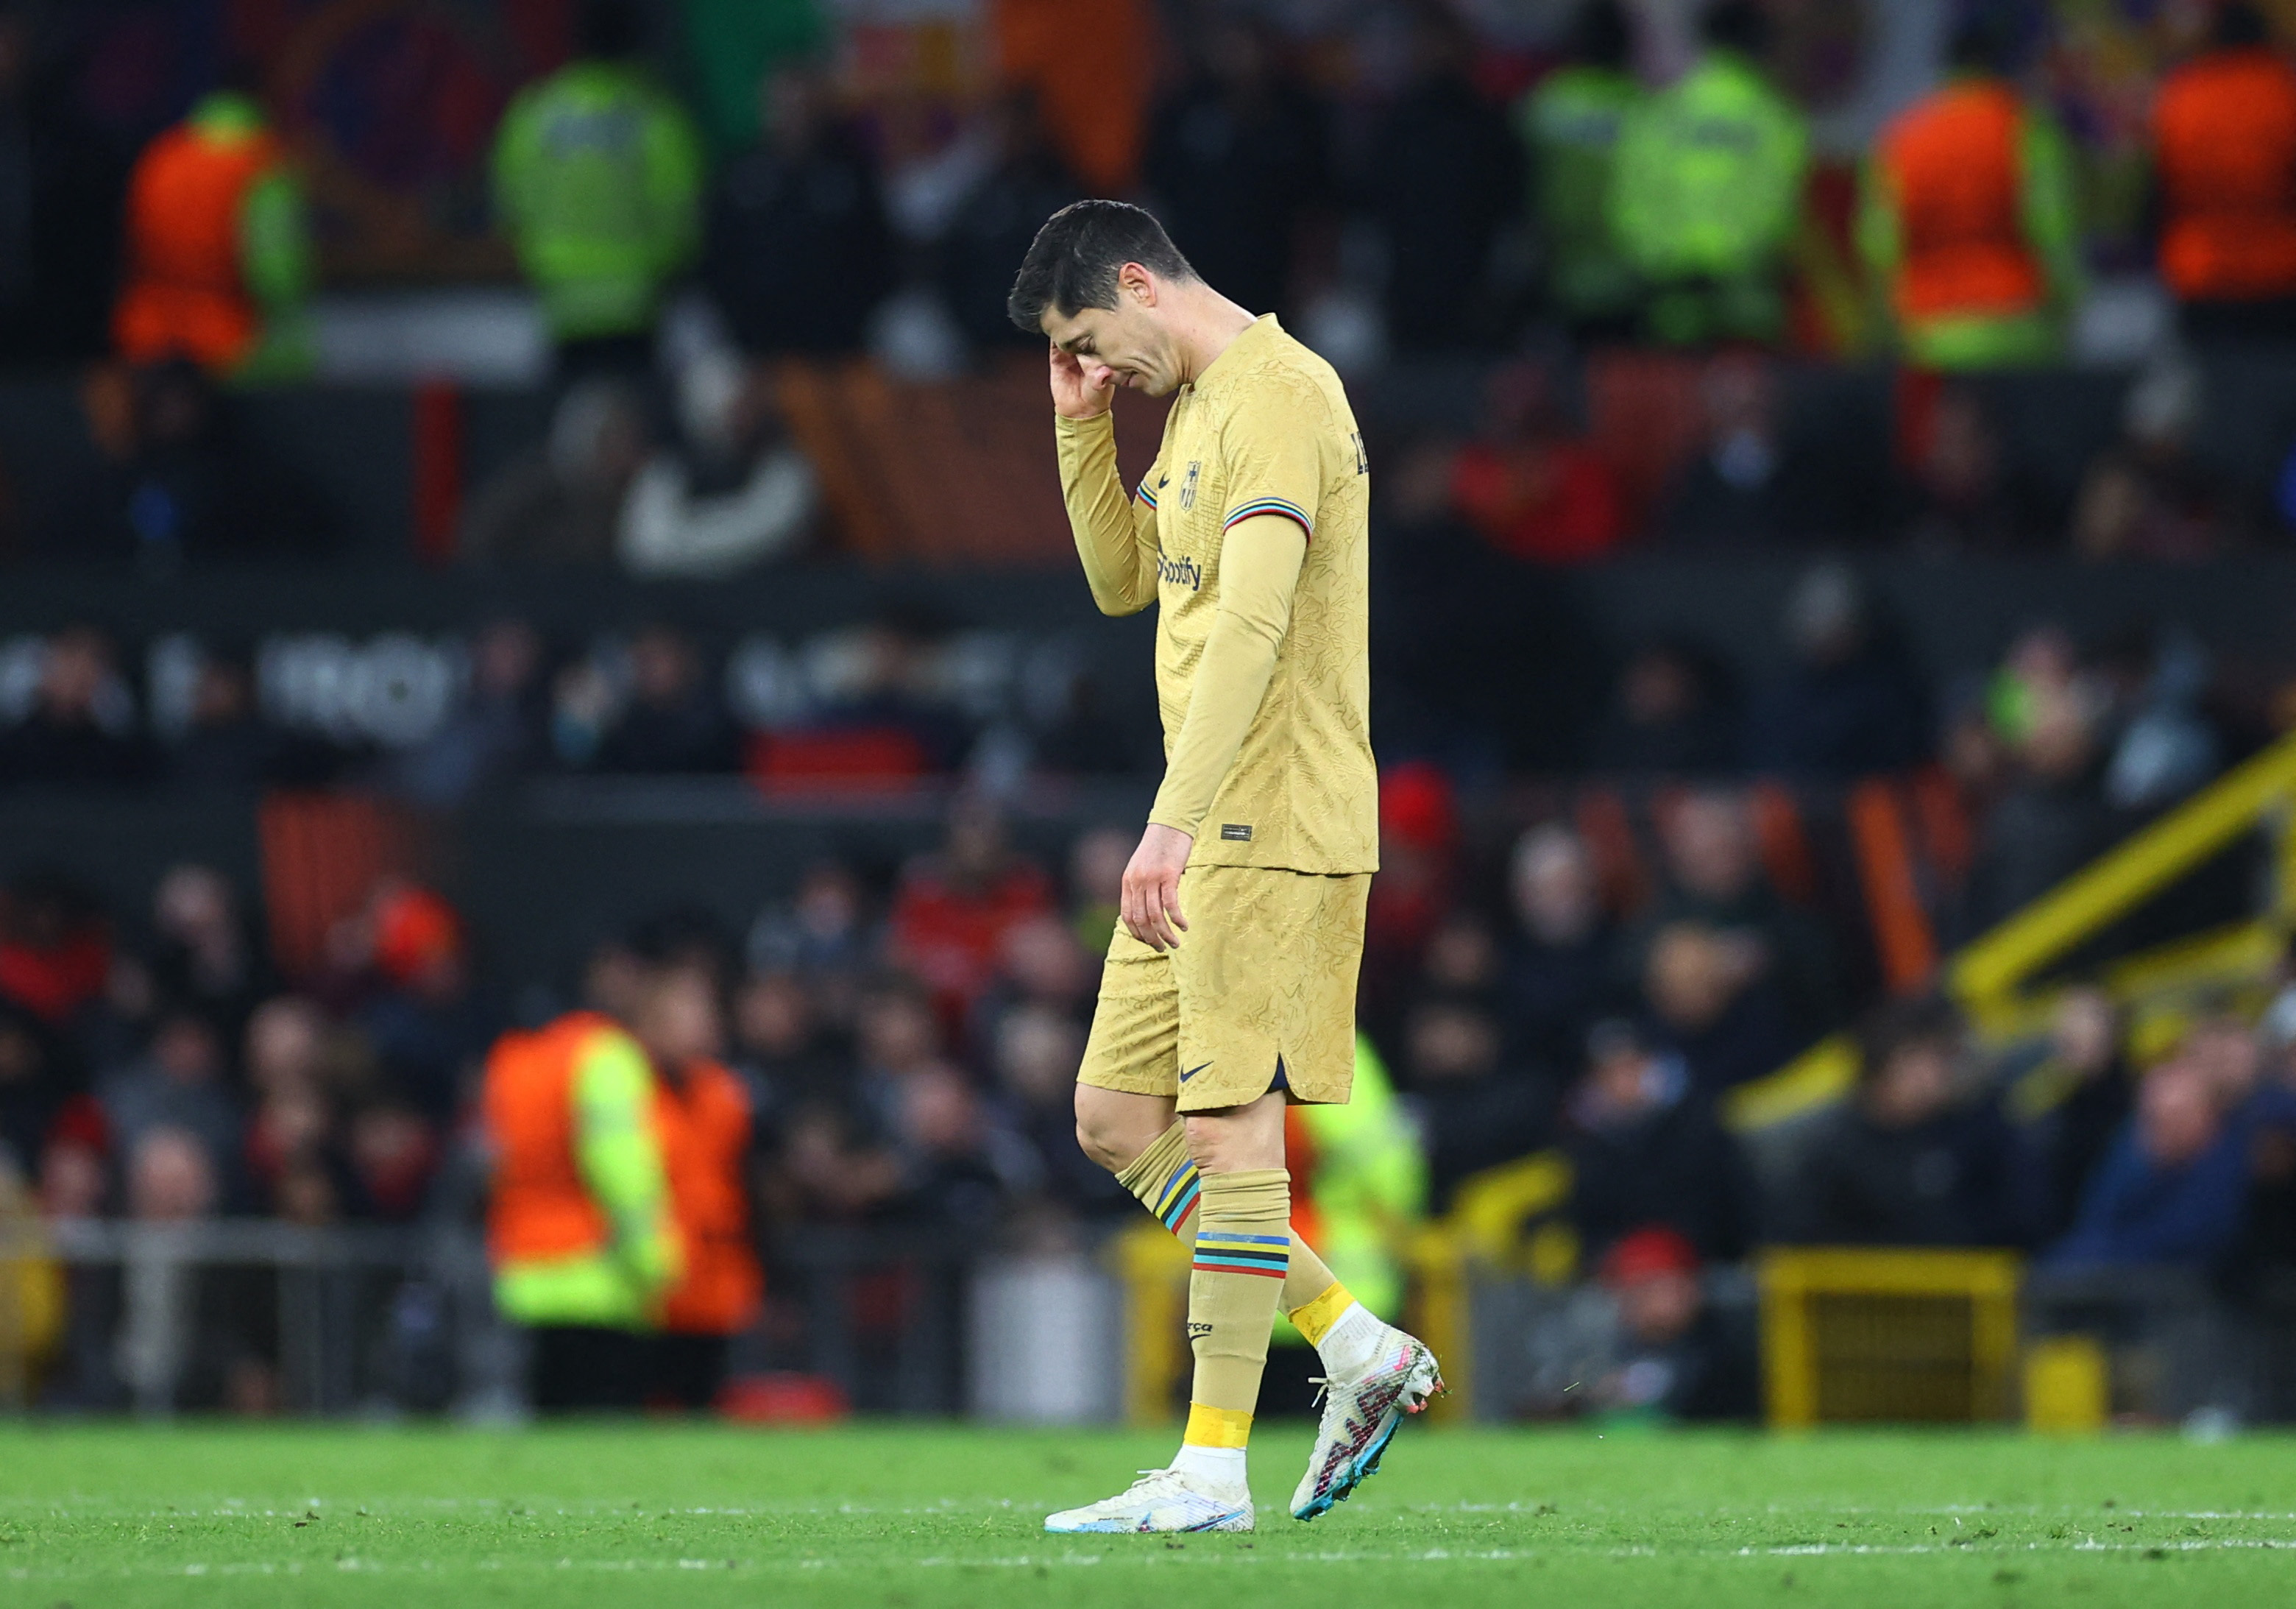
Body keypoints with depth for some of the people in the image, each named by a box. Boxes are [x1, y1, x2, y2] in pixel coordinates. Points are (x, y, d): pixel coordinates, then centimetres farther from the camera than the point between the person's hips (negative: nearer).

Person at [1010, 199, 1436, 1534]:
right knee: (1117, 1120, 9)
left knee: (1228, 1127, -8)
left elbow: (1250, 622, -25)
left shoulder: (1280, 398, -15)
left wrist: (1175, 821, -32)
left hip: (1275, 832, -10)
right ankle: (1362, 1348, 14)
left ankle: (1214, 1471, -5)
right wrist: (1083, 425, 12)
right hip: (1203, 838, 10)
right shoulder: (1193, 409, 17)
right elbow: (1124, 581, 27)